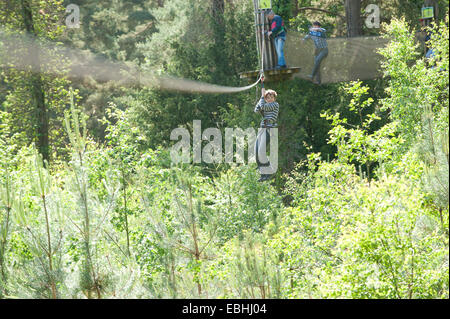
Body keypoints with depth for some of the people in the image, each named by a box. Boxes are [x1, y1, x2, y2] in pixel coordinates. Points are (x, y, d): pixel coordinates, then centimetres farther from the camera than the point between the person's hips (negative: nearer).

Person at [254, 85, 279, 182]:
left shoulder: (275, 105, -2)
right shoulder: (266, 106, 21)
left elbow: (263, 107, -13)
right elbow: (257, 110, 6)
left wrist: (262, 96, 1)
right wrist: (261, 98, 4)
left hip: (269, 129, -9)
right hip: (262, 129, 9)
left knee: (262, 151, -17)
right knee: (257, 152, 2)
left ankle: (269, 173, -9)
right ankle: (263, 174, 6)